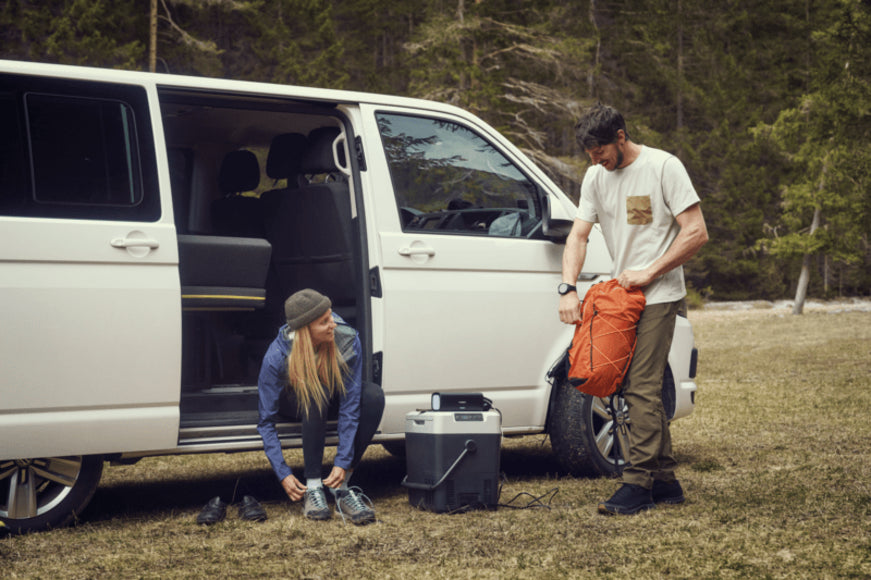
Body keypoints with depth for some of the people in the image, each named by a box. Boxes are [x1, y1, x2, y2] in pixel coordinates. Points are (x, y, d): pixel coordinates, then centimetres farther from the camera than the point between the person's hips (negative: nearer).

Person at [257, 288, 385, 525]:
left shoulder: (347, 341, -29)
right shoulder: (277, 357, -32)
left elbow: (350, 405, -24)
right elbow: (267, 421, -24)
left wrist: (343, 463, -28)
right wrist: (283, 474, -28)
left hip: (332, 393, 3)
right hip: (290, 402, -3)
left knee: (373, 396, -30)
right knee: (316, 395, -39)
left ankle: (341, 486, -23)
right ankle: (312, 488, -29)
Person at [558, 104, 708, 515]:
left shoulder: (663, 167, -9)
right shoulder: (596, 177, 8)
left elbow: (696, 233, -12)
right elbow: (578, 235, 6)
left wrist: (648, 273, -16)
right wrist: (568, 288, -9)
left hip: (659, 296, -7)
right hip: (621, 295, 7)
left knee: (642, 387, -13)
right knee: (643, 389, 9)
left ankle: (638, 484, -9)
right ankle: (665, 481, 18)